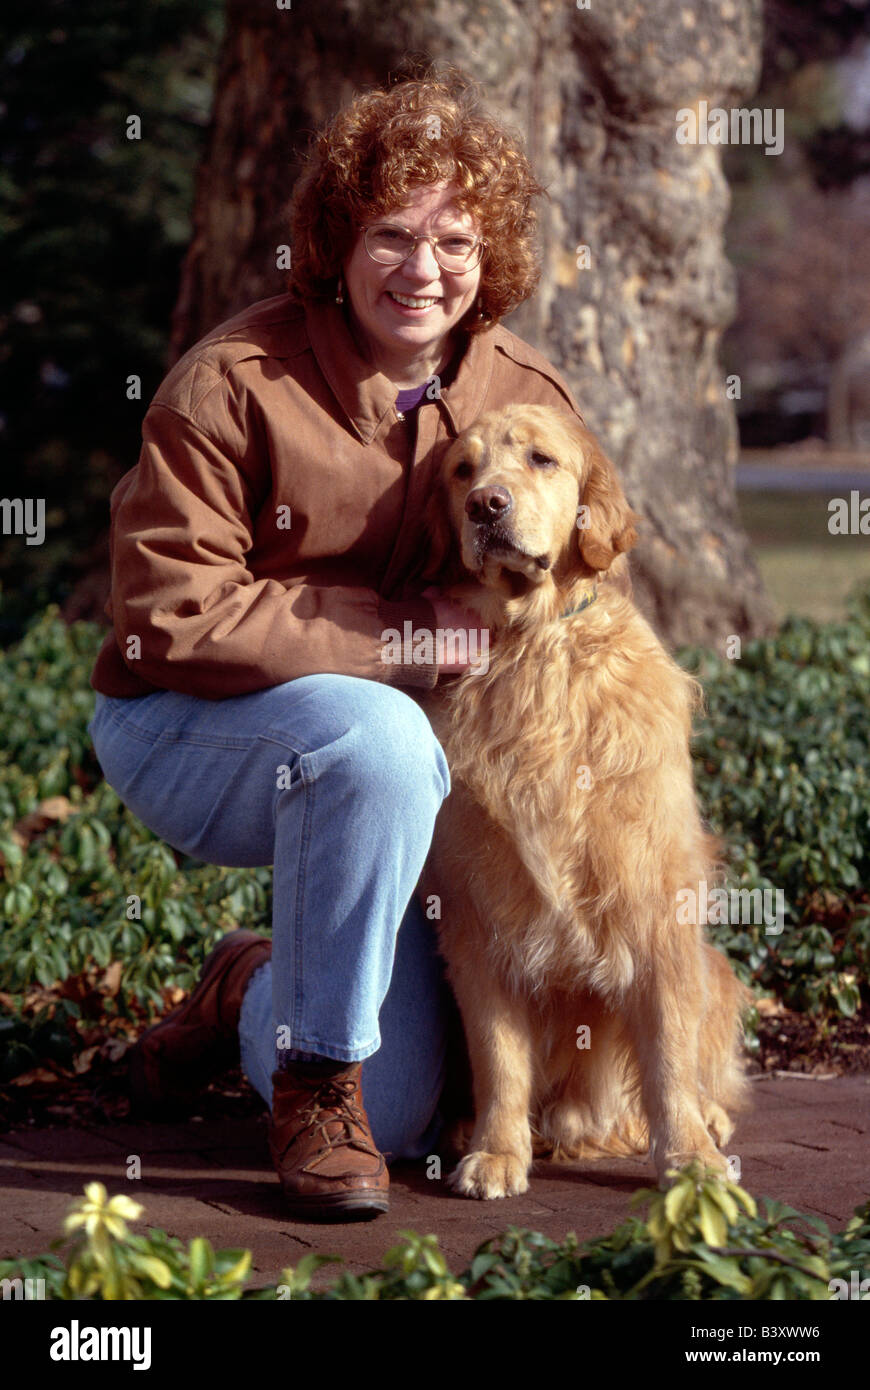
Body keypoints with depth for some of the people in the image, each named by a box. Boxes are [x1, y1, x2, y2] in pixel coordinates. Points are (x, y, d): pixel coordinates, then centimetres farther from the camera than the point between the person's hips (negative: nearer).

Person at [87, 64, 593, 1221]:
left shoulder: (533, 404, -3)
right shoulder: (233, 383, -19)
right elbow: (169, 619, -21)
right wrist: (398, 637, -24)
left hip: (417, 743, 5)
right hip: (185, 732, -5)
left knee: (402, 1115, -1)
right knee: (375, 736, -41)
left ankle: (254, 994, 33)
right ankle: (317, 1075, -21)